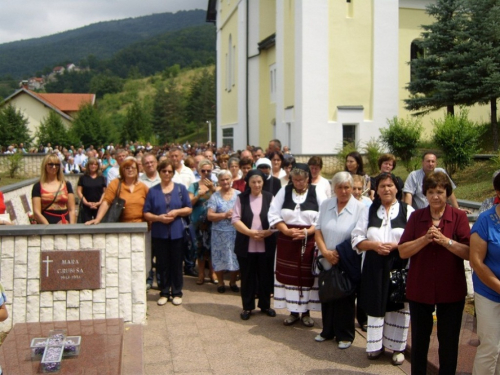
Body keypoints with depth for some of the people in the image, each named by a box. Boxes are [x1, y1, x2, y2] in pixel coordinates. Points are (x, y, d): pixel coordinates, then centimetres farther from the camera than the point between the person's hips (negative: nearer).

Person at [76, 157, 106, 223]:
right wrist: (86, 202, -8)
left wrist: (99, 202, -8)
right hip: (86, 206, -1)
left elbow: (104, 192, 7)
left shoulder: (101, 178, 11)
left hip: (99, 206, 1)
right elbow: (79, 191, 2)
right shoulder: (83, 178, 7)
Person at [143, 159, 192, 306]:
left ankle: (177, 293, 17)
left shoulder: (181, 188, 4)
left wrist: (177, 212, -13)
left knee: (176, 264, 5)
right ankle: (164, 293, 18)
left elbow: (189, 208, 4)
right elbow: (146, 213, 1)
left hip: (177, 232, 0)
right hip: (159, 233, 0)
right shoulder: (153, 190, 4)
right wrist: (158, 218, -16)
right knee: (162, 264, 6)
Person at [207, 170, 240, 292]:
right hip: (220, 233, -1)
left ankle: (233, 282, 23)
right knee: (220, 258, 5)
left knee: (235, 258, 5)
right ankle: (221, 283, 22)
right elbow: (209, 215, -5)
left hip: (235, 232, 1)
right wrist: (224, 215, -14)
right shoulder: (215, 196, 1)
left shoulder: (238, 195, 4)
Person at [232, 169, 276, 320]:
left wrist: (266, 232, -18)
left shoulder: (269, 197, 4)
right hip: (246, 245, 0)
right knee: (247, 276, 6)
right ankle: (247, 307, 18)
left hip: (266, 244, 0)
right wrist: (250, 232, -17)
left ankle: (265, 305, 23)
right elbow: (235, 219, -5)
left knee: (265, 275, 8)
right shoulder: (241, 198, 4)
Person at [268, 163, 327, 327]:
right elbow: (273, 215, 0)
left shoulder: (317, 193, -1)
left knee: (307, 275, 4)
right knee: (289, 275, 6)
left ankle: (306, 312, 18)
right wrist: (287, 230, -15)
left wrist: (307, 231, -19)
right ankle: (293, 311, 20)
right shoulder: (284, 191, 3)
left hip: (310, 241, -2)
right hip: (287, 240, 2)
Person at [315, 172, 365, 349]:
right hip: (326, 261, 4)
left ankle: (345, 335, 22)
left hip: (348, 263, -4)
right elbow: (318, 230, 3)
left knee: (345, 299, 7)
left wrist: (339, 253, -13)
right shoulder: (325, 205, 3)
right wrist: (325, 251, -12)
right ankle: (328, 331, 30)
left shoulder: (359, 208, -10)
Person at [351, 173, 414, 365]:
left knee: (398, 305, 4)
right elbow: (357, 239, 6)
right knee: (376, 305, 8)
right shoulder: (369, 211, 9)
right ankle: (376, 345, 22)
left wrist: (396, 245, -17)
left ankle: (397, 347, 19)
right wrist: (374, 245, -11)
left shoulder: (407, 210, 1)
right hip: (374, 265, 2)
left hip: (399, 265, -2)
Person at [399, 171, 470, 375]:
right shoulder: (416, 216, 0)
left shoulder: (459, 217, -4)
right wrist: (425, 239, -20)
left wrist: (444, 240, -24)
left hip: (451, 290, -1)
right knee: (419, 339, 16)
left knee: (449, 342, 11)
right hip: (420, 289, 2)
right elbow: (402, 251, -6)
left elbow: (469, 253, -11)